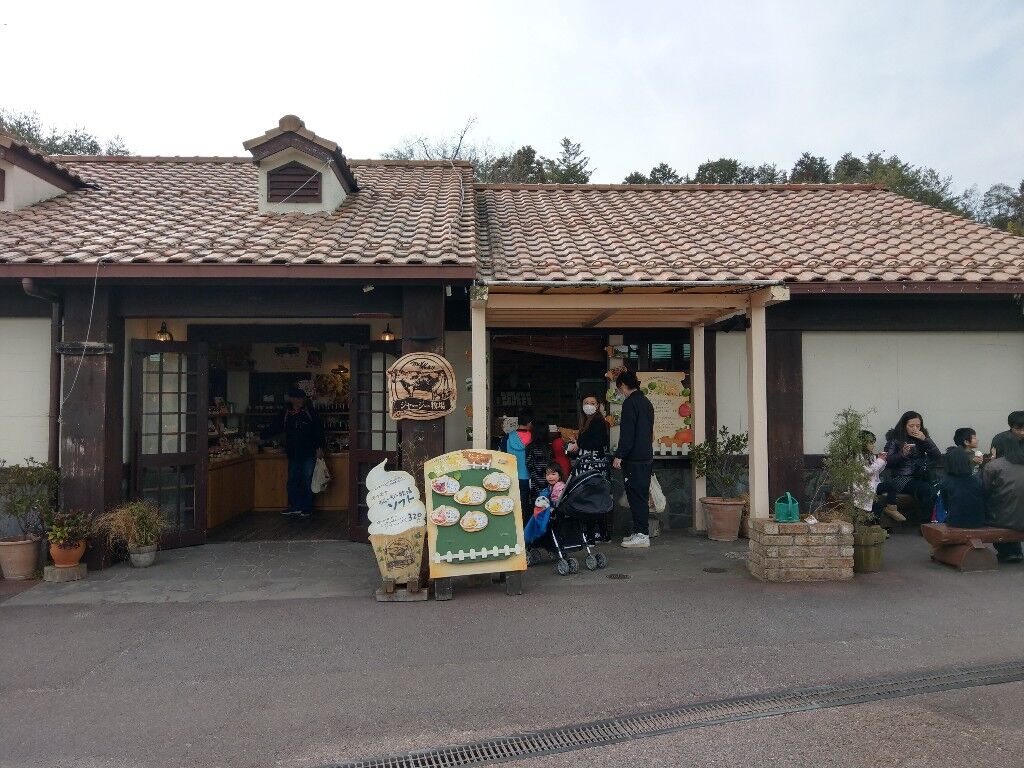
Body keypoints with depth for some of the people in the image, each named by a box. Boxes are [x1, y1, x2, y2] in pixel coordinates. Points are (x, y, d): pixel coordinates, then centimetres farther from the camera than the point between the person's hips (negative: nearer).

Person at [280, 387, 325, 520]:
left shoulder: (310, 412, 0)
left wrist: (319, 448, -6)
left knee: (307, 481, 1)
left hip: (309, 454, -3)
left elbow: (319, 430, 0)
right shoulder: (286, 414, 7)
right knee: (293, 481, 4)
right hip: (293, 454, 3)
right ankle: (295, 507, 12)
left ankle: (307, 509, 8)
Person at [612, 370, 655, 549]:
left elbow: (627, 433, -18)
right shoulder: (646, 402, 15)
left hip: (634, 458, -9)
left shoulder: (630, 402, -13)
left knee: (636, 496, -5)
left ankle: (641, 535, -2)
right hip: (647, 457, 9)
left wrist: (619, 455, -15)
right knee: (641, 495, 13)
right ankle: (640, 532, 19)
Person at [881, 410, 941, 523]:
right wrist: (902, 454, -20)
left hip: (921, 477, 4)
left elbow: (937, 456, 3)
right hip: (901, 477, -4)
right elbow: (887, 462, -4)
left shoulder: (923, 437, 14)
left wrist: (925, 440, -8)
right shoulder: (895, 438, 2)